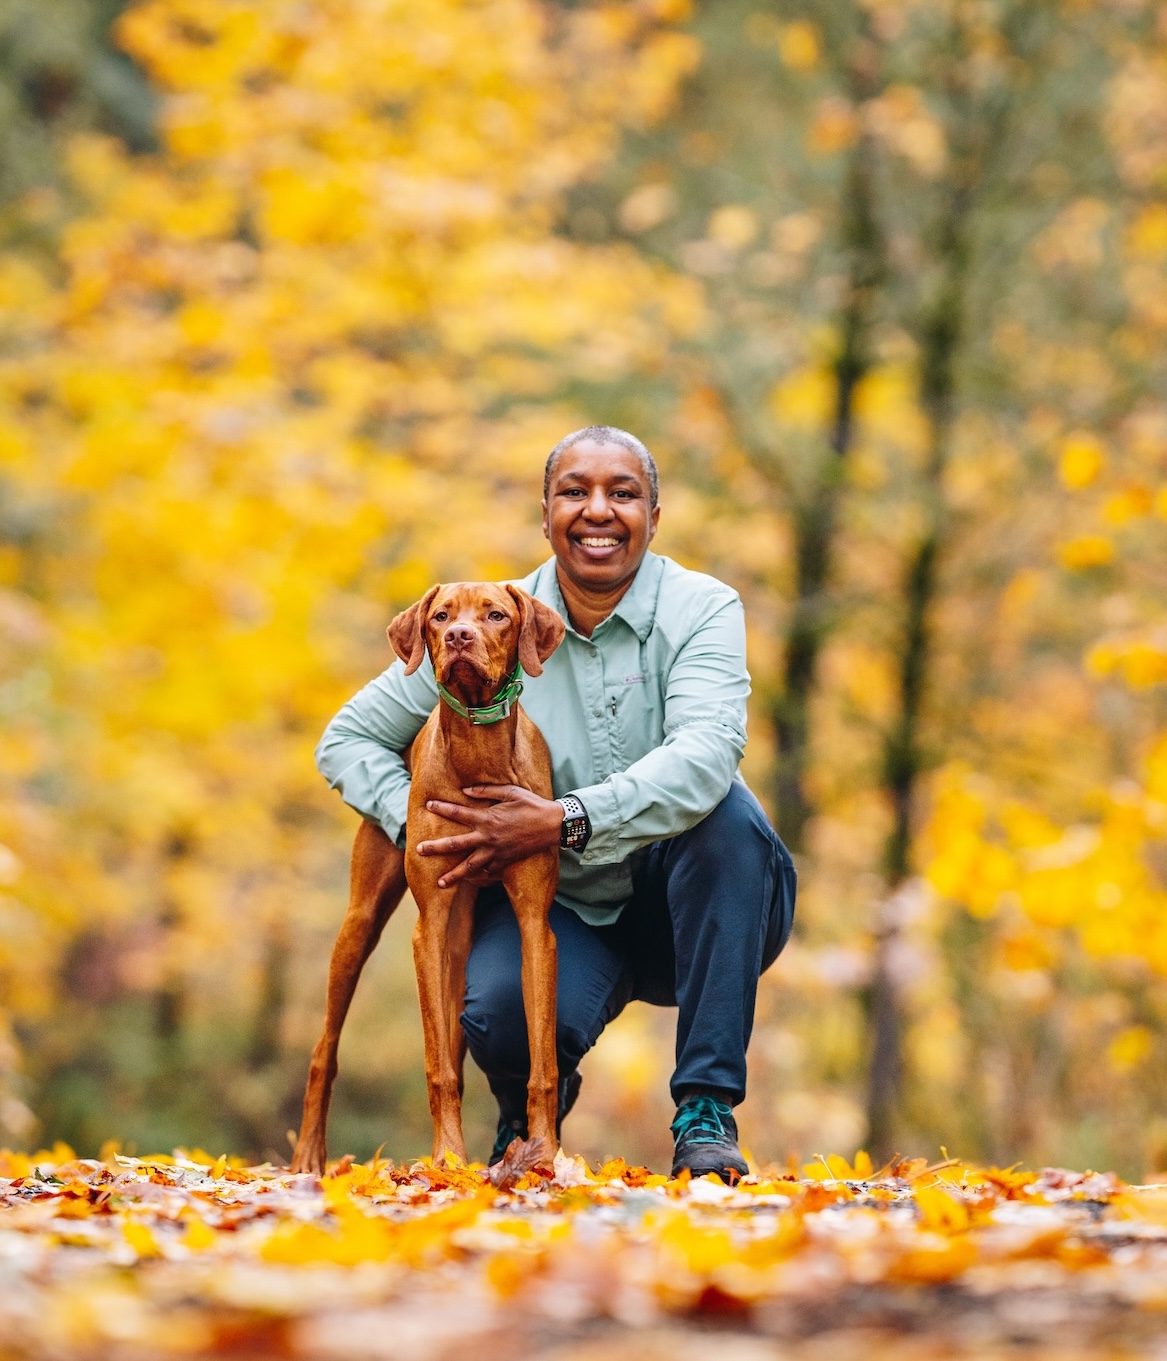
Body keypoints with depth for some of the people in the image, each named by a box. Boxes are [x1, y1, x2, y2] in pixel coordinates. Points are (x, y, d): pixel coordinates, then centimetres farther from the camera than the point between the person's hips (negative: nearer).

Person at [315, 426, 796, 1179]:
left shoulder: (701, 610, -10)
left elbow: (705, 756, -30)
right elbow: (348, 741, 4)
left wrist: (564, 821, -40)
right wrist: (427, 826, -14)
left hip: (690, 914, -1)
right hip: (557, 910, 1)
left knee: (724, 809, -33)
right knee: (499, 1017, -32)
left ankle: (707, 1110, -25)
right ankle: (532, 1103, 11)